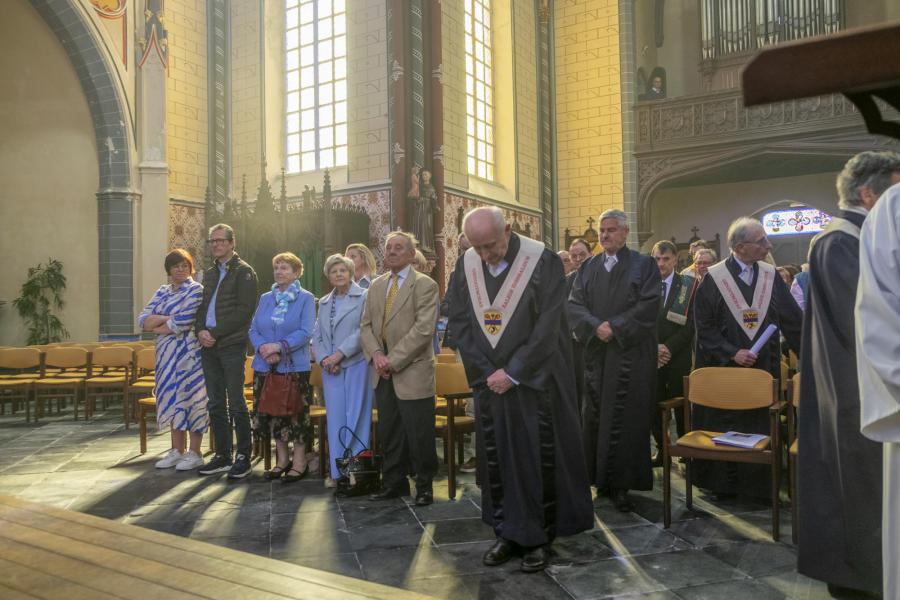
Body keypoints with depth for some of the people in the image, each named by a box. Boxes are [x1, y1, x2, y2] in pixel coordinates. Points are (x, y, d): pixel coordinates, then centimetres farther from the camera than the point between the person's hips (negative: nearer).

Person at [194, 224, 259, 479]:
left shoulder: (243, 272, -4)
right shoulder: (209, 273, 20)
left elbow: (244, 310, -13)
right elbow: (202, 307, 19)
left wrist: (215, 333, -16)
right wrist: (200, 331, -1)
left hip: (232, 346, -7)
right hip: (209, 346, 7)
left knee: (236, 404, -4)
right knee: (216, 404, 10)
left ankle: (243, 457, 5)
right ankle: (222, 455, 19)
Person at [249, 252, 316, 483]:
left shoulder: (306, 299, -2)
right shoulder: (265, 298, 13)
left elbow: (306, 332, -12)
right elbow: (253, 330, 7)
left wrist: (279, 347, -21)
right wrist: (263, 348, -12)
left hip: (294, 366, -5)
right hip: (265, 366, 5)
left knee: (296, 413, 0)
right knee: (271, 412, 9)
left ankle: (299, 461, 11)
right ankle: (282, 459, 23)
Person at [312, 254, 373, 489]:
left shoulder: (364, 297, 0)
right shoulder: (324, 303, 18)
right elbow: (317, 337, 15)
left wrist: (340, 353, -14)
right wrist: (324, 359, -3)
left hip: (357, 364, -5)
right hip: (331, 369, 5)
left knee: (356, 417, -2)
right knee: (335, 418, 6)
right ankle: (336, 471, 13)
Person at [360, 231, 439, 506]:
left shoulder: (425, 285, -6)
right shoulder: (376, 286, 14)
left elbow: (423, 329, -14)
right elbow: (365, 325, 13)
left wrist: (393, 359, -16)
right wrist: (375, 354, -6)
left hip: (413, 372, -5)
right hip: (384, 374, 6)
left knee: (419, 434, 2)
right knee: (389, 432, 13)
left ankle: (424, 486, 18)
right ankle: (395, 482, 28)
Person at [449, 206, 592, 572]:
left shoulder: (543, 261, -13)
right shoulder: (466, 266, 0)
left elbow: (548, 326, -15)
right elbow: (459, 322, 3)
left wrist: (512, 373, -15)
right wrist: (485, 372, -5)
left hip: (535, 382, -4)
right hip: (490, 380, 4)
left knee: (539, 458, 3)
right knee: (495, 457, 9)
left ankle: (540, 537, 18)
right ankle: (508, 532, 24)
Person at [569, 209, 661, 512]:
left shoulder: (644, 265, 1)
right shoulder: (588, 267, 12)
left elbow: (648, 305, -8)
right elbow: (574, 304, 3)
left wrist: (615, 327, -14)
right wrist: (596, 327, -13)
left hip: (630, 353, -3)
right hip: (595, 352, 4)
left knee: (625, 417, -2)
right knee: (595, 415, 6)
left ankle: (621, 483, 7)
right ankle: (600, 476, 18)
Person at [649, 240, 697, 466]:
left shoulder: (688, 285, 1)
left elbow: (691, 323, -5)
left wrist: (669, 347, -14)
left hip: (679, 356, -2)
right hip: (651, 356, 2)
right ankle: (661, 449, 16)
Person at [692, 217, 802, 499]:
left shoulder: (770, 276, 3)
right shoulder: (713, 278, -8)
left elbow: (793, 321, 5)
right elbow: (704, 327, -8)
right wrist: (731, 353, -17)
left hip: (763, 369, 3)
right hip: (723, 368, -3)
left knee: (760, 427, 7)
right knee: (723, 429, 6)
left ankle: (758, 483, 21)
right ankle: (722, 484, 19)